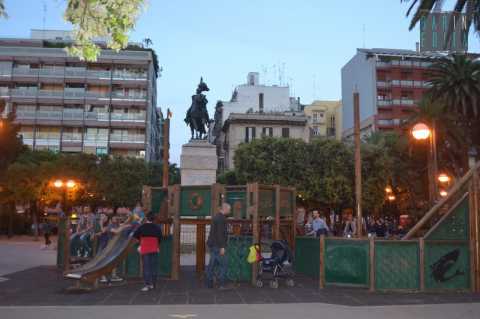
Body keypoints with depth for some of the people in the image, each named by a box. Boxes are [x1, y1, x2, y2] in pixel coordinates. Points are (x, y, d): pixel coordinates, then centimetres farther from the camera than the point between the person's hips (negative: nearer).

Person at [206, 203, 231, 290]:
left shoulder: (216, 217, 17)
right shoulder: (221, 218, -15)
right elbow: (220, 233, -22)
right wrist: (222, 247, -22)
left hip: (212, 245, 10)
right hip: (217, 245, -10)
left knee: (212, 264, 11)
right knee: (223, 264, -6)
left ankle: (209, 284, 13)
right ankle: (221, 285, -7)